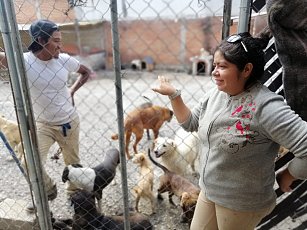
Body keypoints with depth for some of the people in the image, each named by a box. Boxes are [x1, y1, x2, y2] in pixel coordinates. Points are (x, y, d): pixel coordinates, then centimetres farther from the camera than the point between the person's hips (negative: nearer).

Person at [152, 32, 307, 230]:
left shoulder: (266, 107, -29)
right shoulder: (215, 94, -5)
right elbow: (191, 123, 5)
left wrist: (286, 177, -14)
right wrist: (173, 94, -5)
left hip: (242, 203, -6)